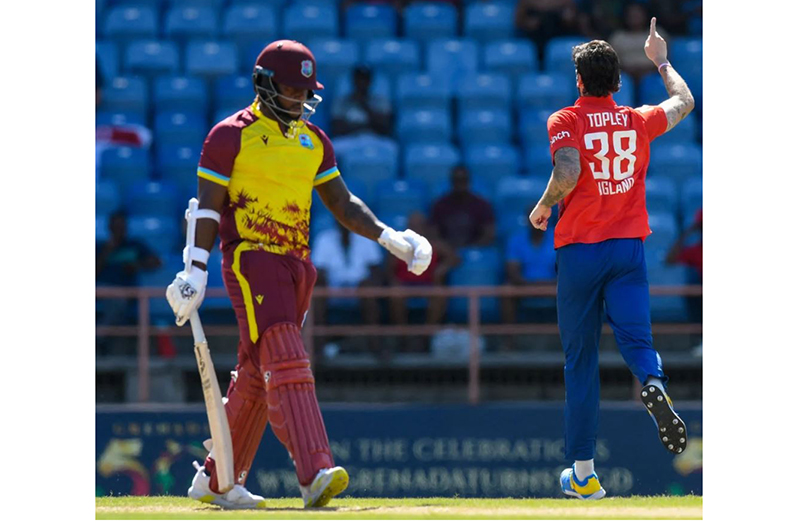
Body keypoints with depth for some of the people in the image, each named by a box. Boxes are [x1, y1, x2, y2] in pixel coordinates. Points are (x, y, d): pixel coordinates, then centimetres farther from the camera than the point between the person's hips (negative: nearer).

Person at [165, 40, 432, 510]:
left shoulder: (314, 141, 15)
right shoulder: (231, 136, -5)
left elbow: (342, 203, 16)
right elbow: (208, 207, -6)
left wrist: (389, 238, 3)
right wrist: (196, 270, -15)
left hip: (297, 265, 7)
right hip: (250, 259, -7)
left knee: (257, 376, 10)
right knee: (285, 363, -19)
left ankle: (217, 481, 20)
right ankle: (314, 474, -31)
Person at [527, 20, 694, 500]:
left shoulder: (566, 121, -4)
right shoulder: (639, 121, 8)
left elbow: (568, 173, -21)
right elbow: (685, 102, 27)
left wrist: (544, 208, -3)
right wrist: (661, 61, 41)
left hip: (579, 249, -2)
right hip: (629, 246, 2)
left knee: (581, 360, 5)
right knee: (637, 338, -5)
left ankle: (583, 473, 7)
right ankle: (654, 383, -43)